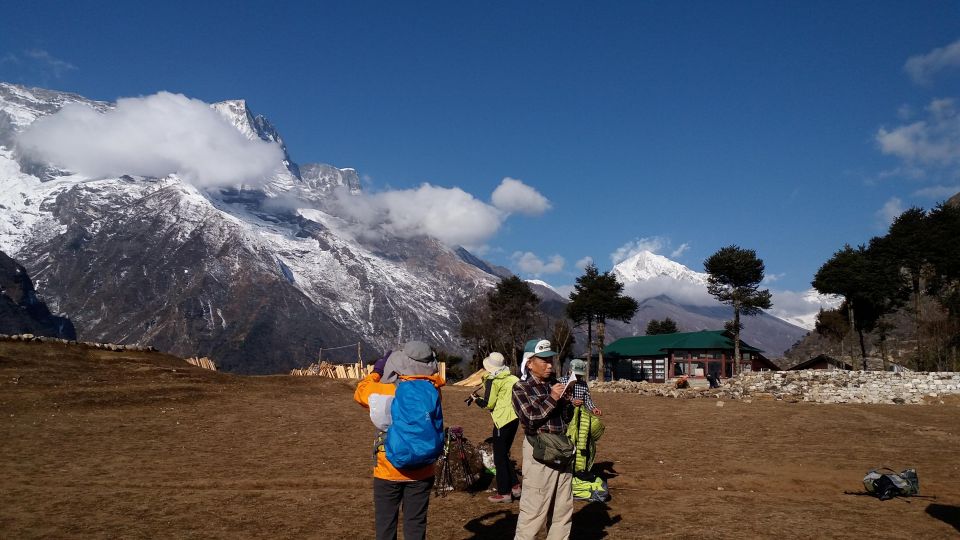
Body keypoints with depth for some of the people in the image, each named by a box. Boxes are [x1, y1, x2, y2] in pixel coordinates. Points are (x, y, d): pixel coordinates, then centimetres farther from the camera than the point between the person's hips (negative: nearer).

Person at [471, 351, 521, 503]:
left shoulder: (492, 380, -11)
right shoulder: (512, 378, 9)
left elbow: (488, 404, -9)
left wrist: (477, 400, 9)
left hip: (502, 420, -8)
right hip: (514, 418, 8)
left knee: (500, 457, 2)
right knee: (504, 454, 20)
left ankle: (504, 493, 6)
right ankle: (514, 486, 20)